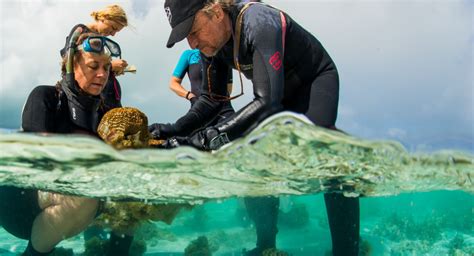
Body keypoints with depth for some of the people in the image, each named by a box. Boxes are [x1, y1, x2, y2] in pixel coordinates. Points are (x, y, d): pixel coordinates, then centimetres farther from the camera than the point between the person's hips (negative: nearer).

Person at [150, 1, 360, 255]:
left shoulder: (258, 23, -36)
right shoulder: (210, 44, -11)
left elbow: (267, 99, -41)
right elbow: (211, 98, -5)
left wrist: (215, 134, -49)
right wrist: (176, 128, -21)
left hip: (315, 79, -7)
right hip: (276, 90, 8)